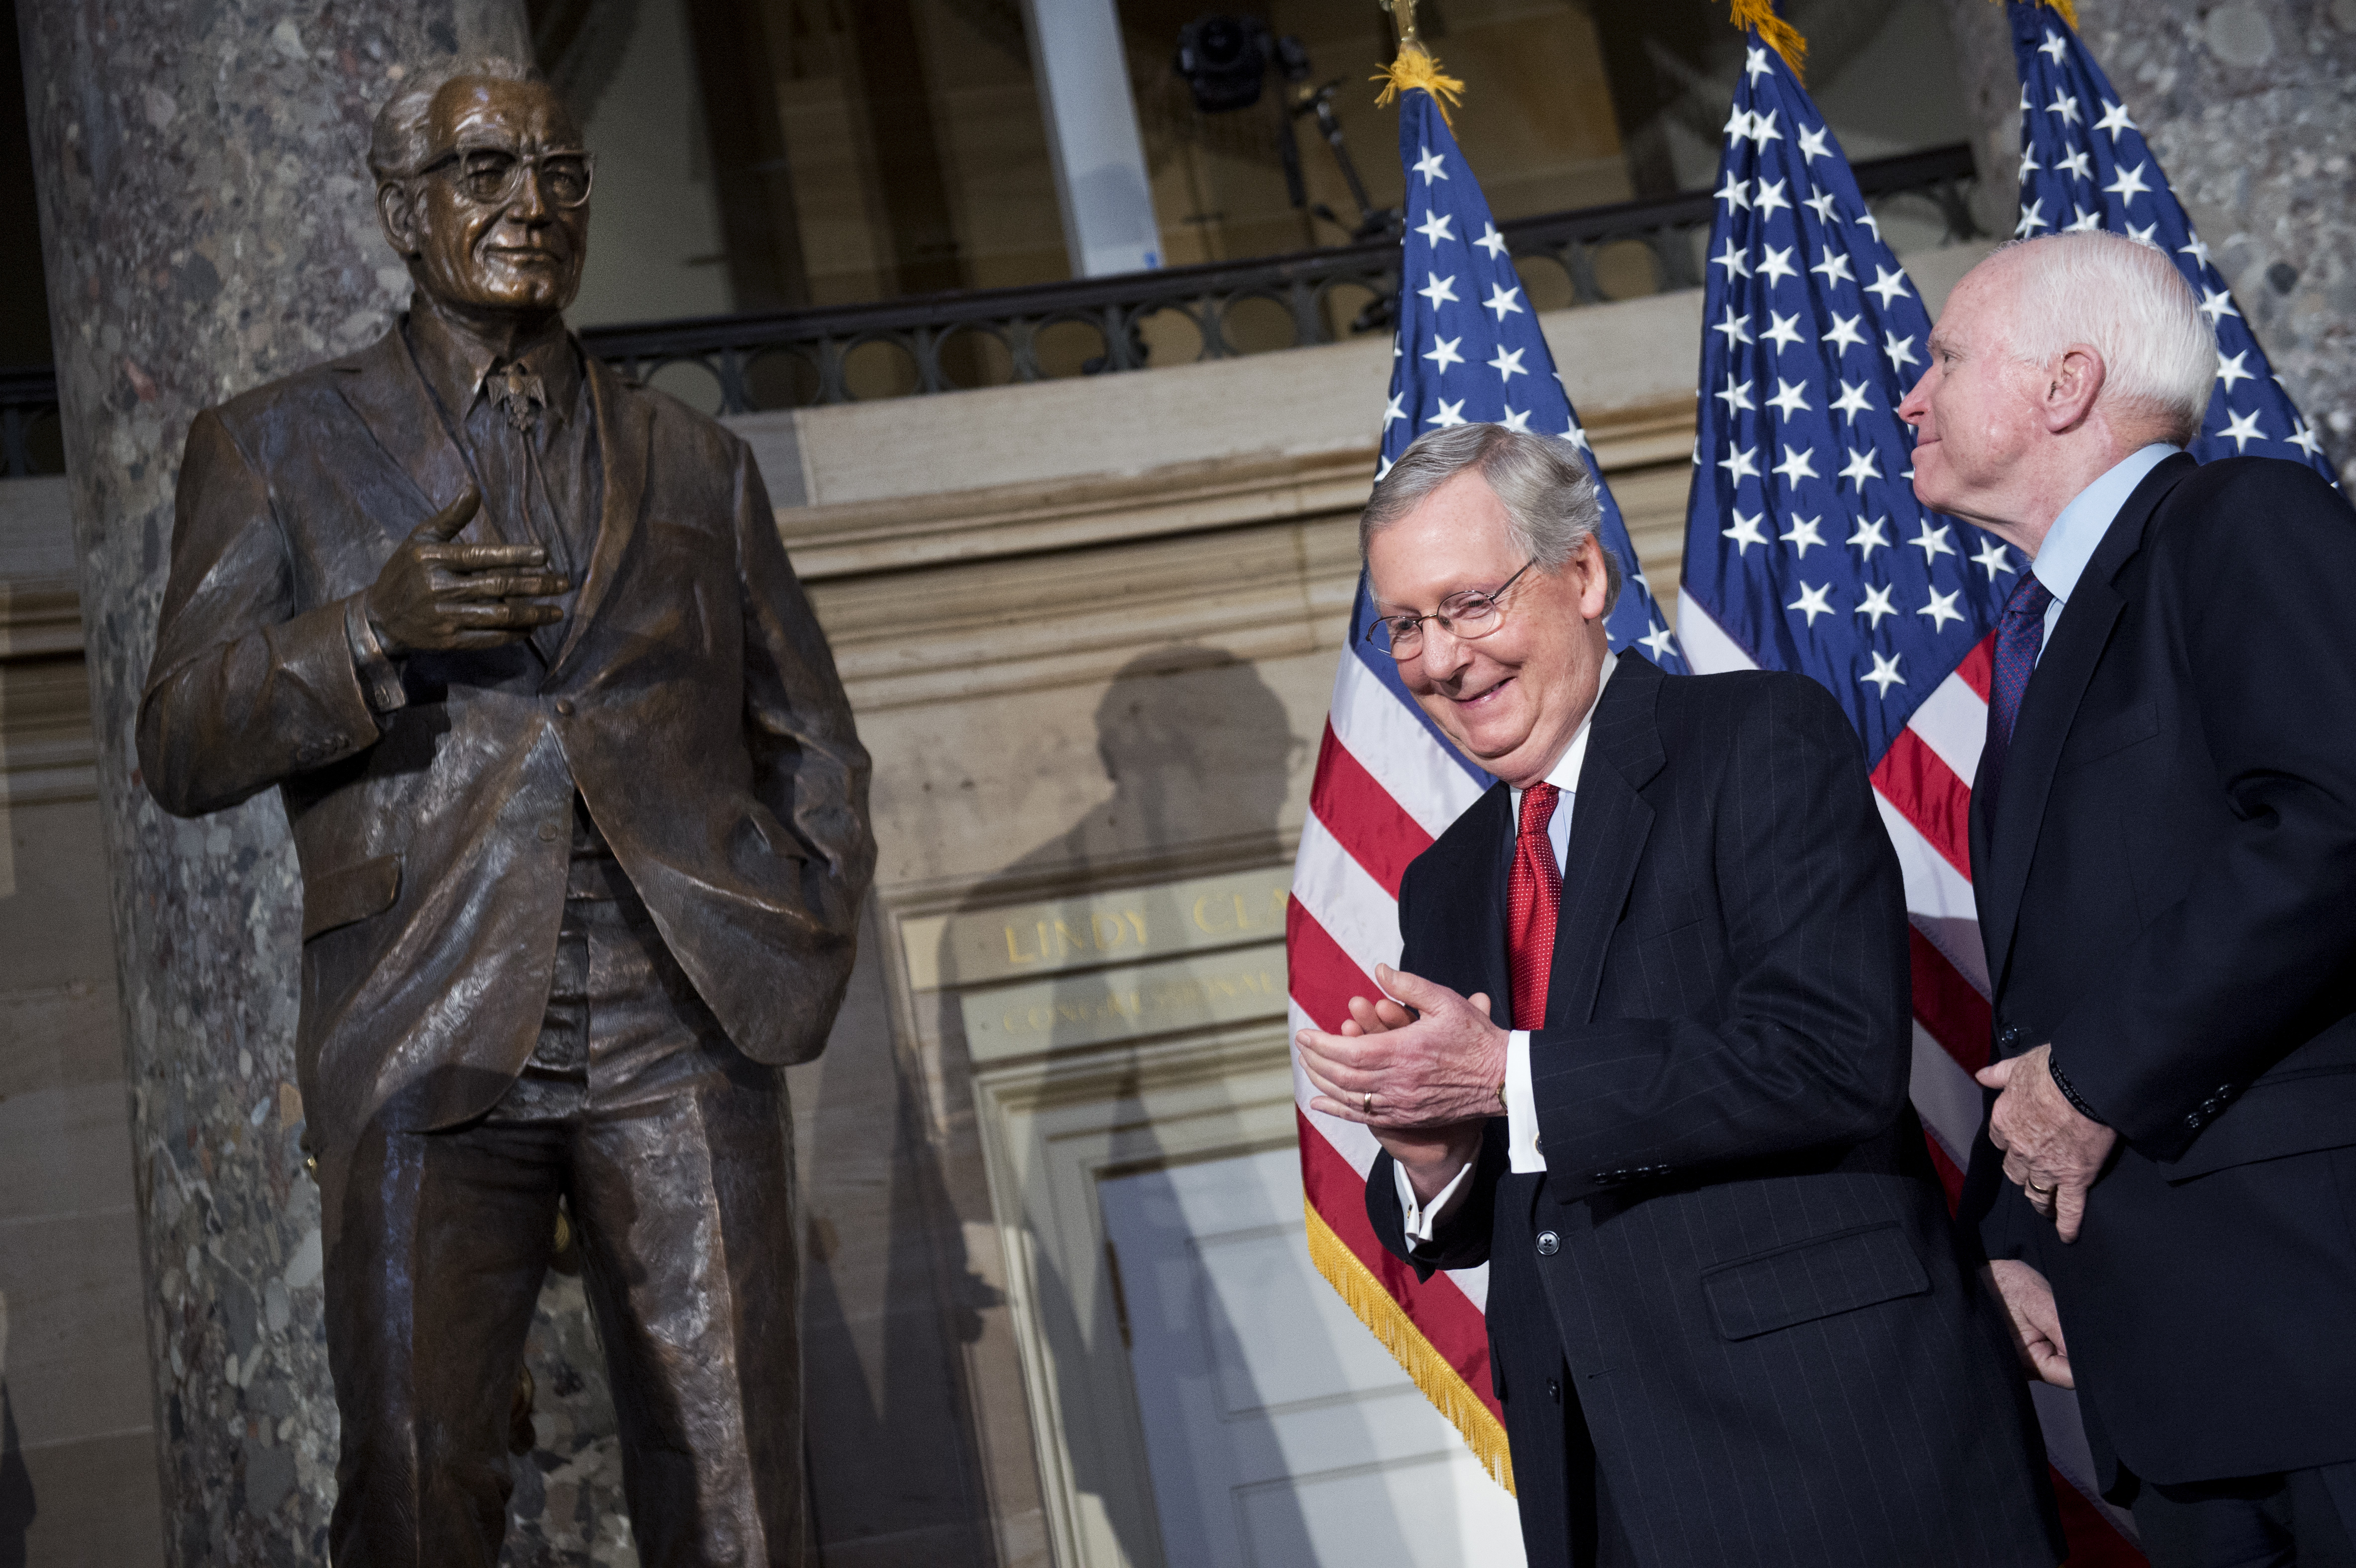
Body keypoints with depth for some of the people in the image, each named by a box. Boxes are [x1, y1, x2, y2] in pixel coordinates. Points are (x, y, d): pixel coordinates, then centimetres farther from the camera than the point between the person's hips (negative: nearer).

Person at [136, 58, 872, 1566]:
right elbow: (183, 749, 6)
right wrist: (368, 629, -11)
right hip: (432, 1034, -1)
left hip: (684, 1020, 2)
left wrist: (807, 945, 8)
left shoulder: (700, 463, 20)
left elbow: (813, 741, 24)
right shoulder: (275, 448, 14)